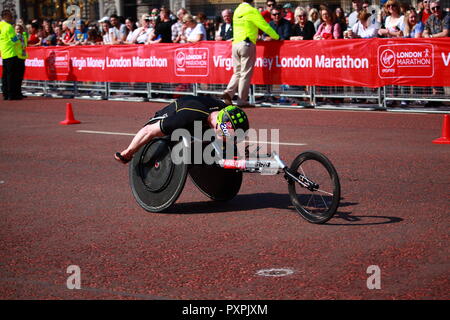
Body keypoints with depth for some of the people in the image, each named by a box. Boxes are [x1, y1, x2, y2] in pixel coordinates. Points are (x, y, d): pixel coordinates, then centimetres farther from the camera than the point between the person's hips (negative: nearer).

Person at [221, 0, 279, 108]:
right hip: (247, 44, -6)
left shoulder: (237, 11, 13)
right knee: (246, 74, -1)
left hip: (235, 43, 6)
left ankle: (228, 92, -4)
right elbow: (265, 26, -3)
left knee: (237, 72, 14)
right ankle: (242, 101, -1)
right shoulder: (252, 11, -7)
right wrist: (276, 37, 11)